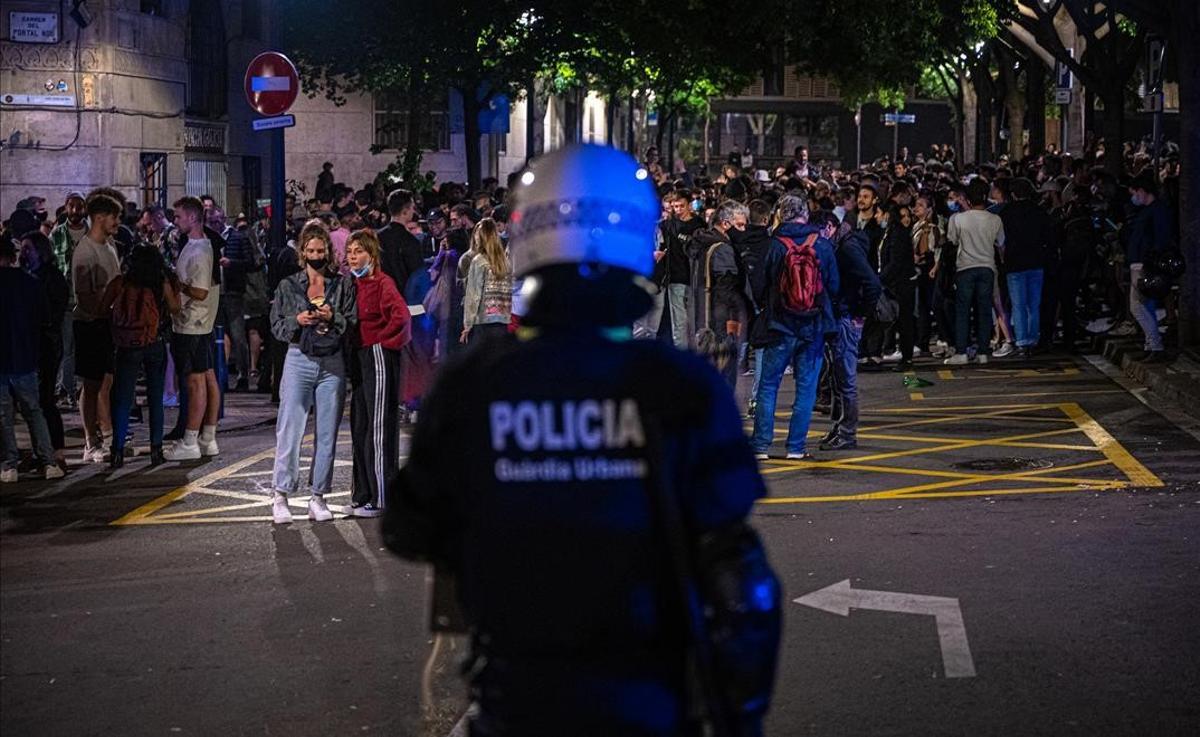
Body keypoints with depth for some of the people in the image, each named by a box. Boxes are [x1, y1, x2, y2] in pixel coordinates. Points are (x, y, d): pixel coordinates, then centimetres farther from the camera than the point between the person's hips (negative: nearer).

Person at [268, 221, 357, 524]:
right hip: (299, 360, -1)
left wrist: (333, 318, -15)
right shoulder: (288, 286, 8)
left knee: (327, 433, 3)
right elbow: (276, 325, 6)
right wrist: (297, 321, -13)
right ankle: (280, 496, -1)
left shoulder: (343, 284, 7)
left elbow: (355, 322, 3)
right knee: (290, 429, -7)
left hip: (332, 364, 1)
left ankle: (318, 497, 11)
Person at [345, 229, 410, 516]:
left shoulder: (383, 283, -12)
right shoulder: (353, 284, 12)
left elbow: (401, 316, -25)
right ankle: (363, 493, 18)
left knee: (379, 427, -6)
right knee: (359, 425, 11)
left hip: (378, 356, -9)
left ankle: (380, 498, -2)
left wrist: (380, 340, -14)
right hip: (359, 357, 9)